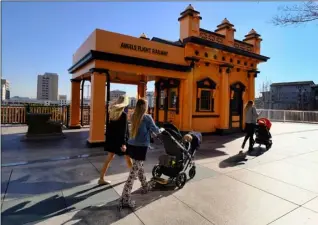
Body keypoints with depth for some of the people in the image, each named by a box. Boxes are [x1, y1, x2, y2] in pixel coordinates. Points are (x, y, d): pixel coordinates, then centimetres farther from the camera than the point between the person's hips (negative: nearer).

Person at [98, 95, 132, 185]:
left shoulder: (111, 112, 1)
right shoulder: (123, 114, -18)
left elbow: (109, 126, 7)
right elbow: (124, 130, -20)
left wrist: (108, 137, 14)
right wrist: (123, 143, -19)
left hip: (112, 139, 6)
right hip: (120, 140, -6)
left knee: (109, 158, 12)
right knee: (127, 157, 14)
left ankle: (101, 179, 13)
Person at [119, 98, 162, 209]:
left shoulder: (133, 116, 5)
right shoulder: (147, 117, -11)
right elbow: (155, 130, -1)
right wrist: (161, 130, 19)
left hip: (132, 145, 7)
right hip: (140, 147, -7)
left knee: (139, 168, 23)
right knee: (134, 172, -3)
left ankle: (145, 187, 43)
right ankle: (125, 199, 0)